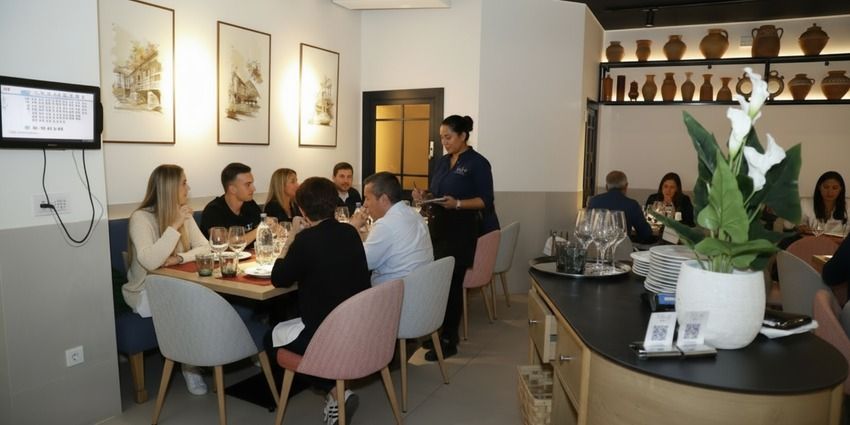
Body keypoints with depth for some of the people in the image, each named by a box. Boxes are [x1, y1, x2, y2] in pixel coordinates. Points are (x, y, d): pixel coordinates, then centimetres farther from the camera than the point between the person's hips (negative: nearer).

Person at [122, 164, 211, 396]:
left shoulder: (184, 215, 3)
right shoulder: (140, 218, -17)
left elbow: (205, 248, -4)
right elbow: (150, 262, -30)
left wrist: (179, 258, -22)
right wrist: (174, 226, -29)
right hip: (146, 293, -5)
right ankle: (191, 365, -7)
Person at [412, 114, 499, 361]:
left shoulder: (478, 163, -7)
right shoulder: (442, 162, 14)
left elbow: (486, 200, -11)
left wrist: (458, 204, -25)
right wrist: (424, 197, -2)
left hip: (461, 230, -7)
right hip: (437, 226, 7)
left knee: (452, 283, -3)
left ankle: (449, 341, 8)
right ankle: (441, 332, 24)